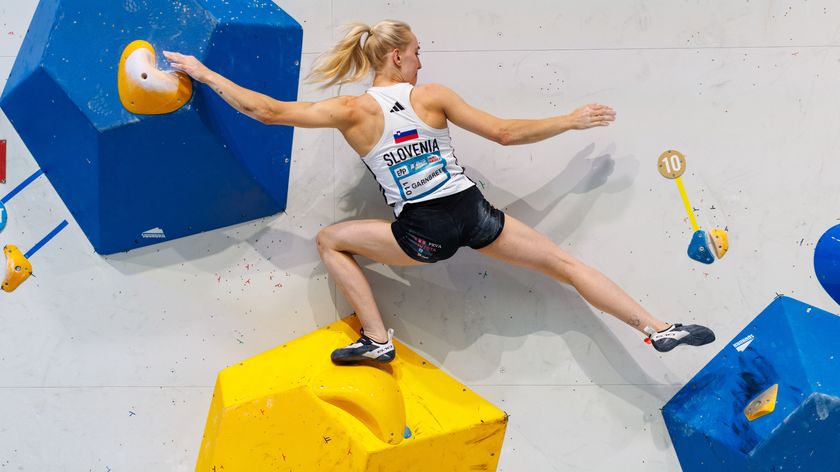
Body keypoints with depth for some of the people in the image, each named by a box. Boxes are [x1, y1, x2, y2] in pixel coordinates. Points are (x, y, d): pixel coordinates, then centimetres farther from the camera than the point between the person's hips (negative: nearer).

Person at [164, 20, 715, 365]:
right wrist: (571, 121, 10)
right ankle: (659, 328, 7)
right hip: (474, 214, 2)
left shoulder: (353, 112, -4)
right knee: (565, 263, 13)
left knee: (330, 240, 19)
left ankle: (378, 339, 13)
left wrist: (204, 72, 8)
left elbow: (268, 110, -3)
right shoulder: (432, 96, -1)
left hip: (424, 235, -1)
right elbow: (505, 133, -2)